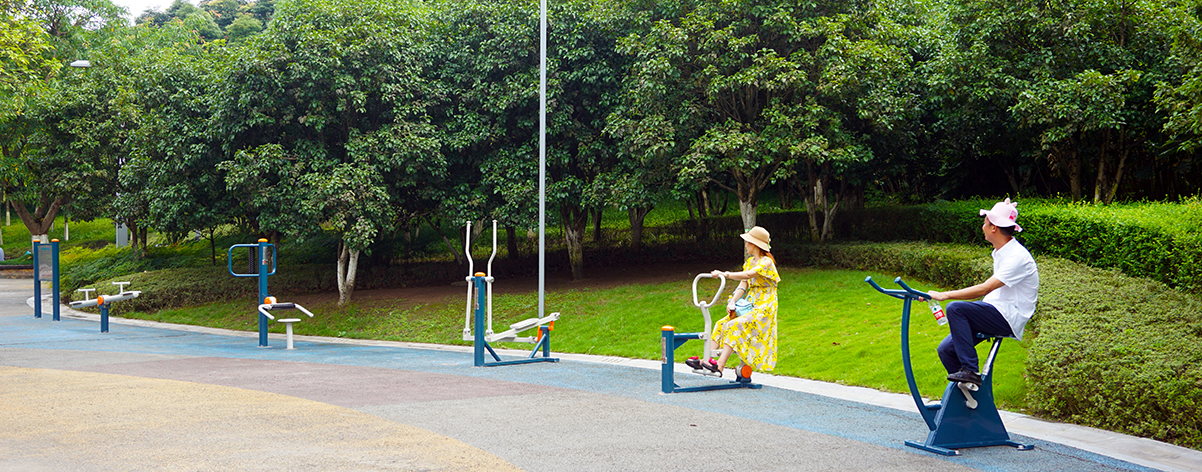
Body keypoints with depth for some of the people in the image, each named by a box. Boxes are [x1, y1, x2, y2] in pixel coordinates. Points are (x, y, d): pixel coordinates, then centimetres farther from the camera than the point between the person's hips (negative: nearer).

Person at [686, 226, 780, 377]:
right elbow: (743, 285, 5)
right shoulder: (749, 262, 14)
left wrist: (724, 274, -33)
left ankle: (720, 365, -33)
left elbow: (748, 275, -28)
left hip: (763, 307, -8)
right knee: (721, 324, -7)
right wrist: (732, 302, -12)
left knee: (735, 326, -27)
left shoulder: (767, 262, -12)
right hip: (750, 305, 8)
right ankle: (706, 360, -12)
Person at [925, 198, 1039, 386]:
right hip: (996, 314, 9)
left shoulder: (1018, 257, -18)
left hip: (1009, 319, -9)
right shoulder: (1000, 252, 14)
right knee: (946, 349, -3)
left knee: (955, 308, -27)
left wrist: (945, 295, -28)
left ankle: (970, 370, -25)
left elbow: (985, 289, -27)